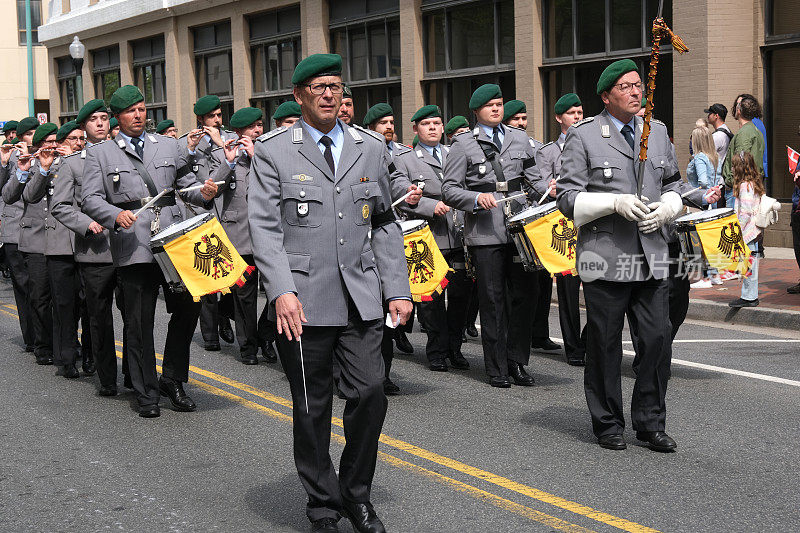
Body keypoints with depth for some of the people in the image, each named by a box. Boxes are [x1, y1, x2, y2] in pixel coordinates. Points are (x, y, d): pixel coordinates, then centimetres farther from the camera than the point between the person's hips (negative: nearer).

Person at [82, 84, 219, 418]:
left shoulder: (170, 146, 16)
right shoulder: (100, 154, 9)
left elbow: (186, 185, 18)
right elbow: (90, 199, 2)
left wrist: (202, 193, -5)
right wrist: (115, 215, -17)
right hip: (133, 247, -2)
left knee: (188, 306, -2)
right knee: (139, 322, 2)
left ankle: (173, 380, 17)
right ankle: (146, 394, 13)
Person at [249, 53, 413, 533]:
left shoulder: (372, 149, 12)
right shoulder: (273, 152, 2)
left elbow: (386, 225, 14)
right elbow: (265, 229, -4)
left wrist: (397, 289, 7)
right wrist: (282, 291, -17)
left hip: (361, 298, 2)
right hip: (303, 301, -2)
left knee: (370, 394, -5)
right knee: (312, 408, 5)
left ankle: (356, 493, 18)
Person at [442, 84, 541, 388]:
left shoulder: (519, 139, 18)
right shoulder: (463, 144, 5)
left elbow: (533, 179, 21)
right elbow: (449, 190, 0)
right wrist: (477, 198, -16)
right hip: (485, 232, -3)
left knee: (527, 292, -2)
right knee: (492, 300, 0)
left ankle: (516, 361, 14)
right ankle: (497, 369, 10)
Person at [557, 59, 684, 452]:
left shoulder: (658, 132, 14)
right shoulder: (583, 136, -2)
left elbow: (673, 186, 22)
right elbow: (568, 198, -6)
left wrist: (666, 208, 0)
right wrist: (615, 202, -18)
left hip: (651, 257, 4)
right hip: (605, 258, -4)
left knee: (657, 338, 1)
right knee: (604, 344, 4)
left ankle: (650, 422, 16)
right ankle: (607, 424, 19)